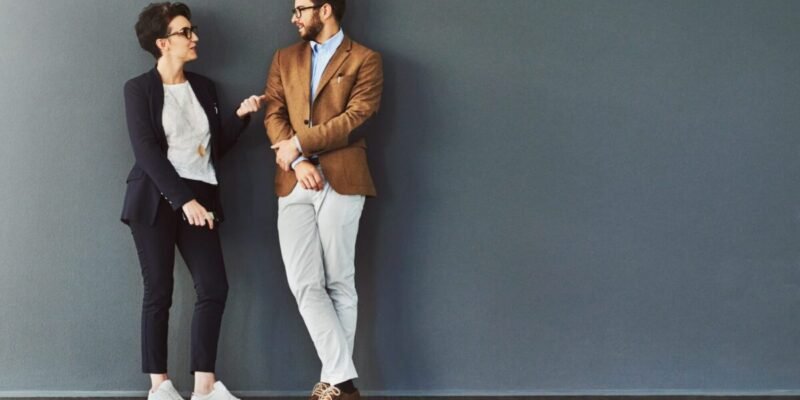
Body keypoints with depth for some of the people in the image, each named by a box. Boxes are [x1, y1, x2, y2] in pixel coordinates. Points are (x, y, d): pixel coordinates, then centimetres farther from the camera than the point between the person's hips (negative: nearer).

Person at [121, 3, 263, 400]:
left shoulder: (204, 87, 14)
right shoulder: (139, 88, -2)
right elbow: (146, 152, -12)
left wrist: (240, 116, 0)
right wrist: (183, 199, -19)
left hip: (199, 199, 5)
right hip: (155, 199, -5)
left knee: (214, 287, -5)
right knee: (159, 291, -2)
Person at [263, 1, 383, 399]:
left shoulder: (364, 60, 3)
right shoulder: (285, 58, 17)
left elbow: (356, 118, -8)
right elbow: (273, 113, 6)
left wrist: (299, 145, -9)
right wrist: (297, 163, -10)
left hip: (341, 181, -4)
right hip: (293, 182, 4)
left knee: (339, 283, 1)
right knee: (305, 284, -5)